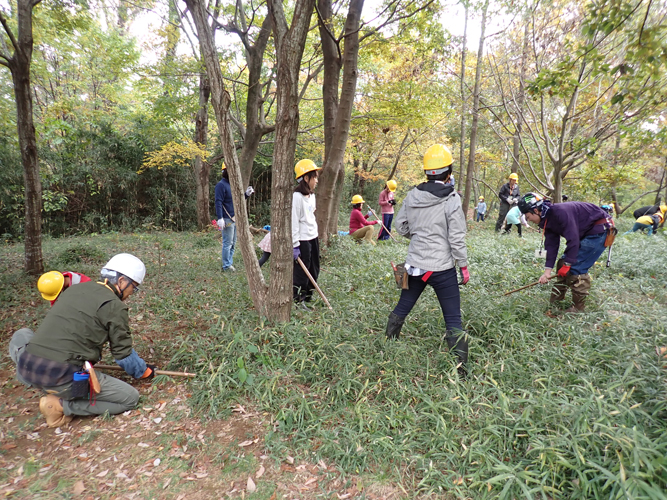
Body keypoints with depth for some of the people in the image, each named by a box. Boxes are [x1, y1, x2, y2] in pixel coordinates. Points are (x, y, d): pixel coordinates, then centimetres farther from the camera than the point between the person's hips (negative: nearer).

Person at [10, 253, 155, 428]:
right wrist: (144, 371, 22)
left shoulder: (74, 288, 17)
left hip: (26, 367, 8)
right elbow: (123, 354, 2)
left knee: (21, 336, 40)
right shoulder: (114, 305, -5)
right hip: (63, 377, -7)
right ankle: (61, 405, -1)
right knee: (130, 397, 5)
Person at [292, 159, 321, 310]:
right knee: (301, 272, 0)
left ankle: (307, 297, 29)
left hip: (313, 237, 9)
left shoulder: (312, 195, 11)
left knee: (314, 271, 15)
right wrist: (295, 245, -19)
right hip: (302, 240, -9)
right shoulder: (297, 196, -17)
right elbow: (294, 222, -19)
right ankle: (297, 300, 15)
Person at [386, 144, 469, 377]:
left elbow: (401, 227, 8)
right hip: (442, 268, -4)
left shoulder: (412, 196, 0)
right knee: (453, 319, 5)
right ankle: (460, 367, 8)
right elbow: (456, 238, -13)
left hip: (415, 265, 5)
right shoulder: (451, 199, -13)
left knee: (403, 306, 22)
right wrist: (464, 266, -2)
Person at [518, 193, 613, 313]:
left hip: (599, 229, -10)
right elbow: (551, 244, 0)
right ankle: (556, 298, 21)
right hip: (585, 234, 10)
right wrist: (548, 270, -7)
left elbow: (573, 239, -29)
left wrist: (567, 264, -23)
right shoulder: (547, 219, 1)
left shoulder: (560, 212, -28)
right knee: (562, 263, 9)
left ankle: (579, 307, -3)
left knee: (576, 268, -14)